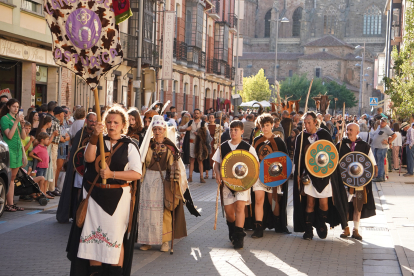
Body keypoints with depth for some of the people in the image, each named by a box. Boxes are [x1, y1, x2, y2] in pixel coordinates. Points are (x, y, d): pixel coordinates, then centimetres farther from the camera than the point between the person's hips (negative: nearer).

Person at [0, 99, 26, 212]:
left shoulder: (17, 118, 16)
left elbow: (23, 137, 12)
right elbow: (9, 135, -16)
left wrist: (22, 124, -1)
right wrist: (16, 122, -16)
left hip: (18, 150, 7)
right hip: (9, 150, -7)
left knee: (12, 178, 9)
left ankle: (11, 203, 11)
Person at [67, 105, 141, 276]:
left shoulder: (129, 146, 2)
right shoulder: (97, 141, 9)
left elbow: (137, 173, -9)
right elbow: (88, 158, -13)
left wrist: (112, 174, -17)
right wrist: (95, 137, -23)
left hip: (118, 197, -2)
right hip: (94, 195, 2)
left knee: (115, 236, 0)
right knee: (93, 235, 3)